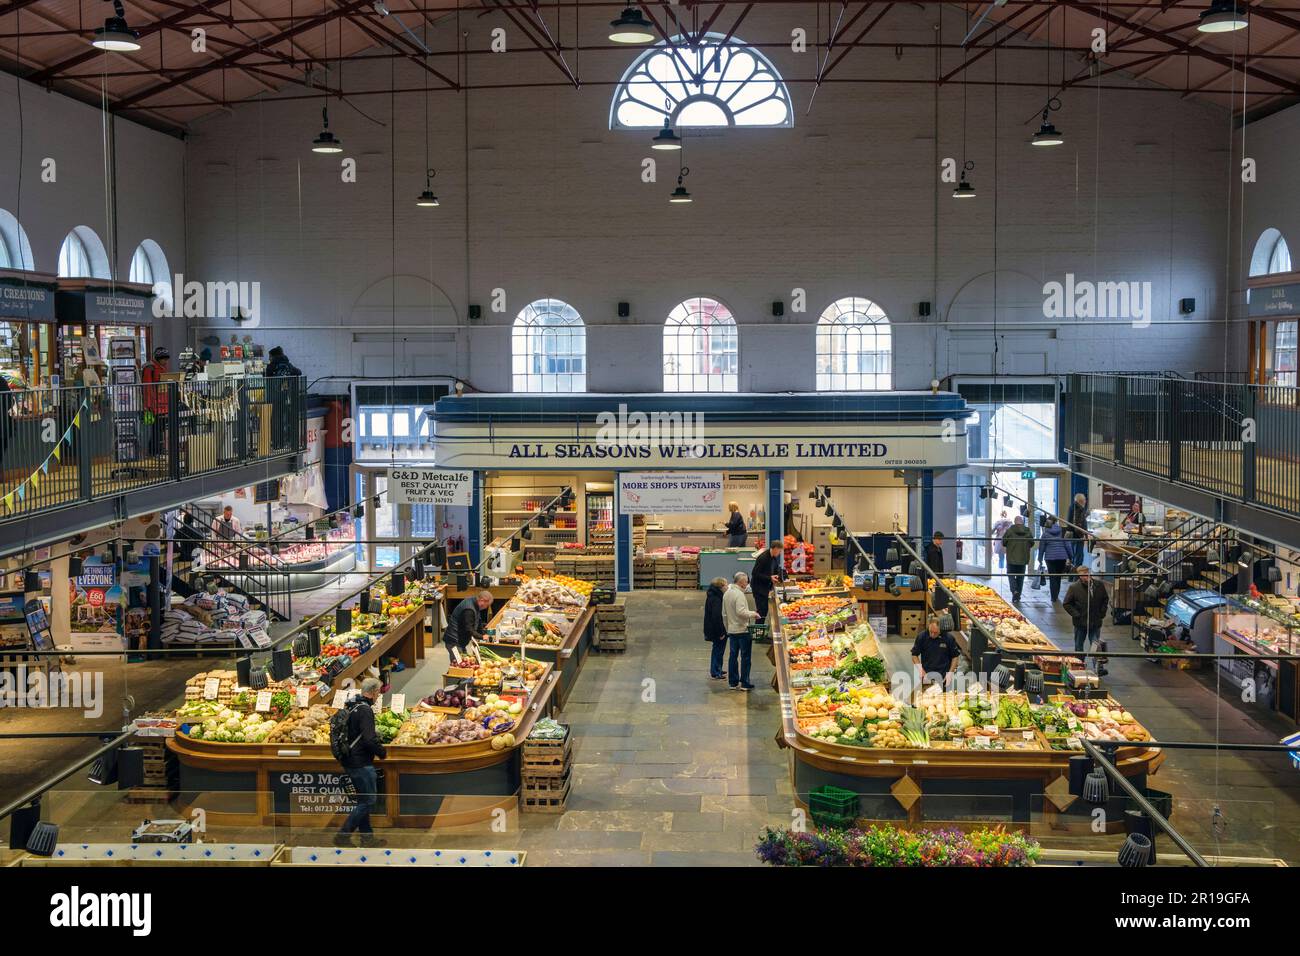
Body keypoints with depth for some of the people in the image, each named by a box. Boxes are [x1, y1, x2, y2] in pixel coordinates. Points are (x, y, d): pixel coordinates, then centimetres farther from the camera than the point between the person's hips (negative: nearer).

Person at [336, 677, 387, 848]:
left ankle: (367, 837, 23)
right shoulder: (365, 710, -19)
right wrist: (382, 752, -9)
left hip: (351, 762, 10)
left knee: (363, 800, 17)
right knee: (367, 801, -2)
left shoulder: (352, 707, 10)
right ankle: (343, 835, -2)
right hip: (361, 763, -10)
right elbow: (369, 740, -26)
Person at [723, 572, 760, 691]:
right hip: (743, 630, -8)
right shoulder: (739, 594, -16)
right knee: (745, 657, 0)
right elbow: (741, 612, -26)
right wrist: (753, 614, -12)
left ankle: (733, 682, 14)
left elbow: (724, 614, 15)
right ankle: (744, 683, 1)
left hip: (731, 630, 8)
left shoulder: (726, 594, 10)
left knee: (733, 656, 11)